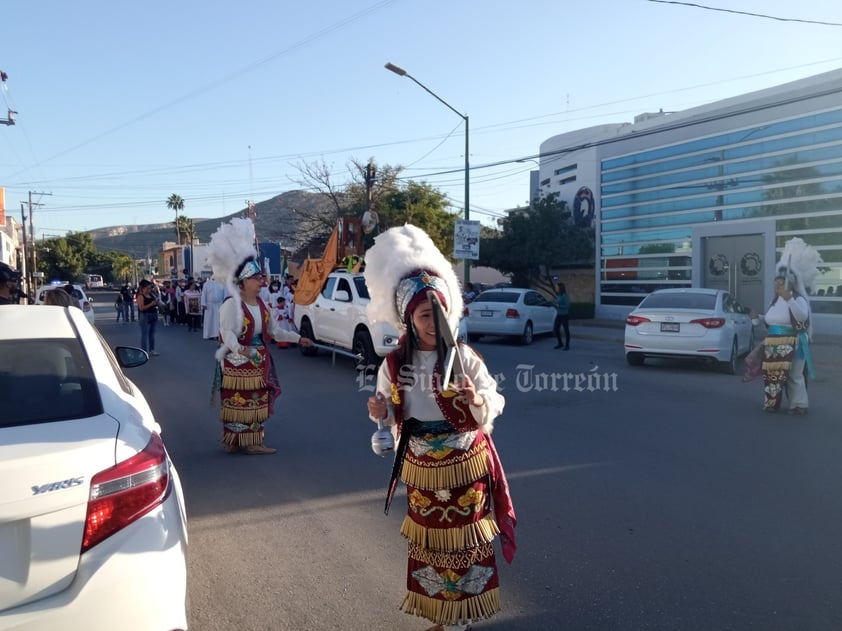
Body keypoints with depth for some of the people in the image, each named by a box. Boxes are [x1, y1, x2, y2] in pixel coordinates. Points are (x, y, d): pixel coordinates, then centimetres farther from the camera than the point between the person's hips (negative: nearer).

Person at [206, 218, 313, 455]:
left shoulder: (261, 303, 8)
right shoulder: (231, 304, -16)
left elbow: (272, 330, 15)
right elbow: (227, 333, -26)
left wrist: (297, 338, 12)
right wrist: (239, 349, -44)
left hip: (258, 363, 8)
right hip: (238, 364, -8)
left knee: (256, 402, 12)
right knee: (238, 403, -2)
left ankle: (252, 441, 21)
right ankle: (234, 441, 7)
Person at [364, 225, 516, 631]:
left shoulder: (465, 358, -15)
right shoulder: (393, 365, -7)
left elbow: (491, 412, -12)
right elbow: (391, 419, 3)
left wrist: (477, 401, -33)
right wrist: (379, 412, -19)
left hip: (465, 467, -2)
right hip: (421, 471, 3)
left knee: (465, 544, 10)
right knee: (427, 545, 16)